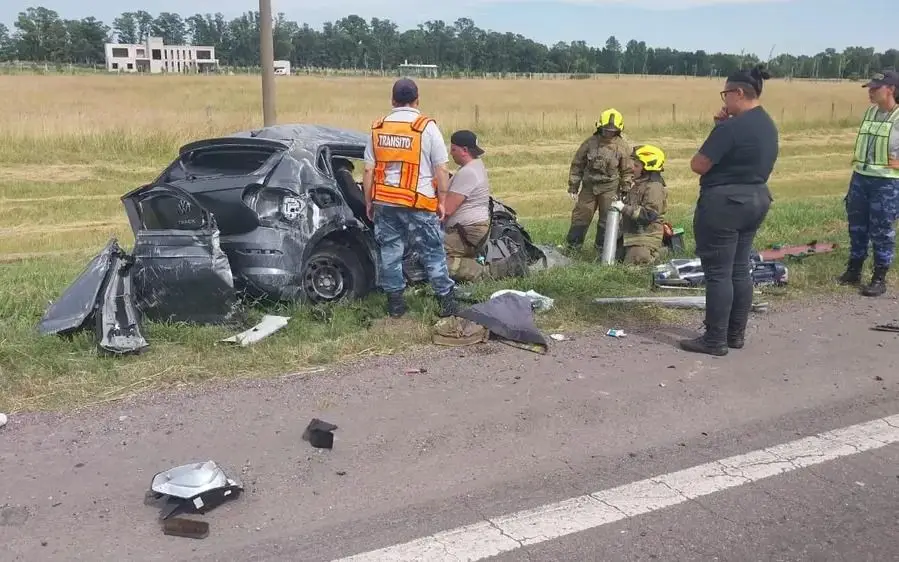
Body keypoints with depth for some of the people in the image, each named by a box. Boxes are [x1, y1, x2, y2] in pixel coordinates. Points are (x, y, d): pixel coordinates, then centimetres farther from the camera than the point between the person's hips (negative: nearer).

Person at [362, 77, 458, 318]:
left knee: (390, 252, 11)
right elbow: (441, 169, -6)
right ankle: (446, 301, 9)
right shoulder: (427, 127, -6)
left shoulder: (378, 128, 5)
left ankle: (395, 302, 15)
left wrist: (369, 202, 15)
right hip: (419, 203, -3)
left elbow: (369, 171, 6)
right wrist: (442, 201, 3)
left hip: (384, 202, 3)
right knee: (433, 253, 5)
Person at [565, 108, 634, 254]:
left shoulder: (623, 147, -3)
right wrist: (573, 187, 3)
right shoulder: (590, 143, -1)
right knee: (580, 217, 4)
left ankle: (602, 249, 17)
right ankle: (572, 247, 15)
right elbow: (577, 165, 5)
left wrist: (626, 191, -2)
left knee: (607, 220, 3)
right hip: (589, 186, 1)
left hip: (610, 188, -1)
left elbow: (627, 171, 4)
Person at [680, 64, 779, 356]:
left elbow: (697, 165, -16)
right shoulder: (768, 125, 11)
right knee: (740, 270, 14)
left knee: (718, 273, -3)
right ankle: (736, 335, 22)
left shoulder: (733, 126, -19)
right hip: (755, 200, 10)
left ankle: (715, 341, 3)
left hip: (723, 203, -10)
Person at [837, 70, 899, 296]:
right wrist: (857, 157, 13)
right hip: (860, 177, 7)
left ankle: (879, 279, 9)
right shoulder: (870, 112, 8)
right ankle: (854, 270, 25)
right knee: (857, 226, 13)